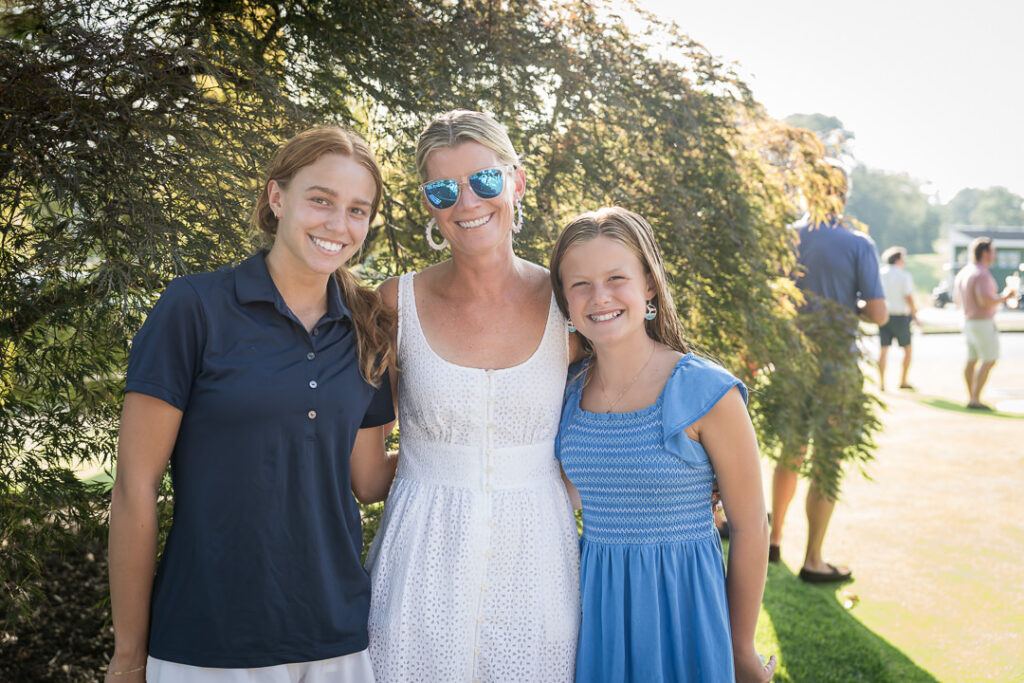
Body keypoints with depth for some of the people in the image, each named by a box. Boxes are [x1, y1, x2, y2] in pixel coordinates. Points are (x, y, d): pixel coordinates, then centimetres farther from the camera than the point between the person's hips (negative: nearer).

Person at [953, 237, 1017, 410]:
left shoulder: (963, 273, 8)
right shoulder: (982, 275, -21)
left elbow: (957, 299, 16)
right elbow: (986, 301, -29)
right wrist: (1004, 296, -12)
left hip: (968, 322, 9)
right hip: (983, 323, -9)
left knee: (971, 360, 12)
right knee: (989, 361, -3)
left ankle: (971, 398, 17)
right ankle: (975, 400, -6)